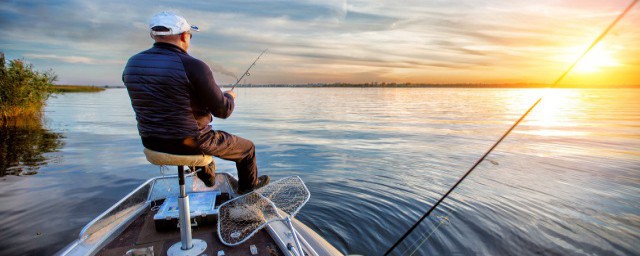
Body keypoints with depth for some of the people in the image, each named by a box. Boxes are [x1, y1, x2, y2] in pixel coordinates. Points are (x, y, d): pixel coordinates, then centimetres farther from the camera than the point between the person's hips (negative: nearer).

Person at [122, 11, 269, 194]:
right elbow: (223, 111, -17)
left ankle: (207, 177, 56)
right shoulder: (193, 66, -22)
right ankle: (248, 184, 42)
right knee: (247, 147, 18)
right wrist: (229, 97, 7)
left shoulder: (132, 64, -1)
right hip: (192, 143, -7)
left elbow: (146, 102, 14)